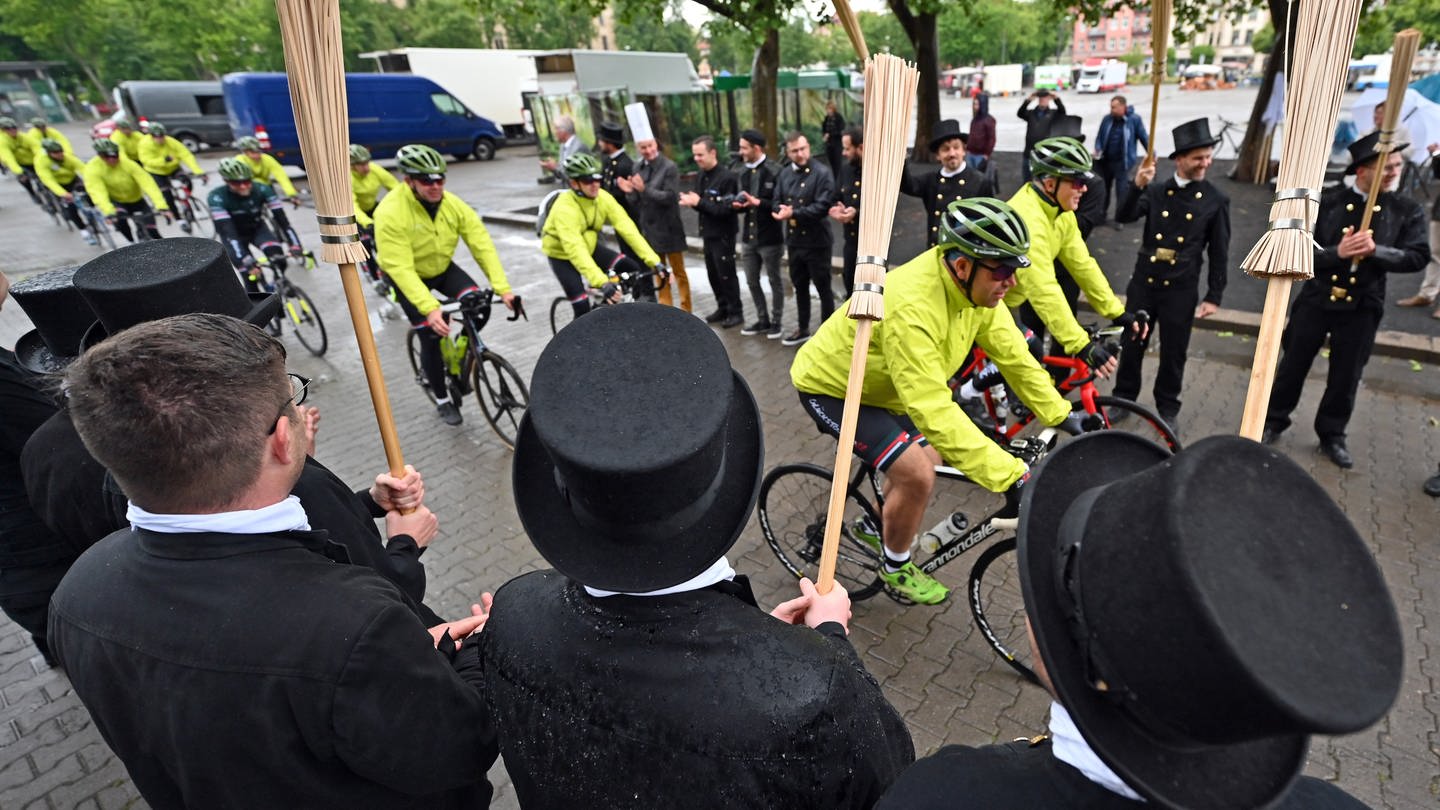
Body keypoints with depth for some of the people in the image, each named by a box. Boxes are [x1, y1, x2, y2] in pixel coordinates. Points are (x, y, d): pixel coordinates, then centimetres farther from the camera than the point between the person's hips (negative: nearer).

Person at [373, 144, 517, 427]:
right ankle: (442, 400, 15)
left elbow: (482, 245, -22)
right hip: (408, 277, -4)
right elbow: (400, 268, -36)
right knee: (431, 336, -8)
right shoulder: (391, 212, -32)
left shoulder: (453, 204, -20)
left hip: (443, 268, 4)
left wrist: (502, 288, -32)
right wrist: (430, 308, -46)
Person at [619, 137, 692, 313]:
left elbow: (670, 197, -19)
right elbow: (637, 203, 7)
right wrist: (630, 192, -13)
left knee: (678, 272, 4)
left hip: (668, 227, -6)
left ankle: (686, 311, 14)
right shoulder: (638, 169, 6)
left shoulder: (669, 167, -12)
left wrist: (645, 189, -26)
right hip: (648, 227, 6)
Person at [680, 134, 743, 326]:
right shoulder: (700, 176, 8)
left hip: (723, 234, -8)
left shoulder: (726, 177, -17)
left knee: (726, 274, 0)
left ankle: (736, 312, 13)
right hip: (708, 232, 8)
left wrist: (699, 202, -23)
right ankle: (723, 308, 28)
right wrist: (690, 202, -10)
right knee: (713, 273, 14)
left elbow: (725, 209, -23)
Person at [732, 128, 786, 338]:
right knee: (752, 281, 14)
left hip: (770, 237, -7)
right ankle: (763, 320, 28)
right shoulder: (741, 171, 8)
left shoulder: (775, 171, -13)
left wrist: (758, 202, -24)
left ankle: (776, 322, 20)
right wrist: (738, 204, -6)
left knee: (775, 281, 8)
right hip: (748, 236, 7)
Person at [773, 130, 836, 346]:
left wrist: (793, 214, -22)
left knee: (823, 288, 4)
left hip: (817, 241, -6)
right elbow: (777, 202, 8)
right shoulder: (784, 174, 9)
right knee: (800, 287, 17)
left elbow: (822, 206, -20)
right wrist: (781, 210, -16)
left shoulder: (822, 173, -11)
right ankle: (802, 329, 32)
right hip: (794, 240, 6)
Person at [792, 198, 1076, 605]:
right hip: (831, 386, -8)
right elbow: (935, 410, -43)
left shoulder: (975, 286, -13)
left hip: (879, 385, 8)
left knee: (927, 457, 17)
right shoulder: (912, 306, -39)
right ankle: (896, 567, 11)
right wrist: (1009, 476, -43)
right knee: (917, 475, -17)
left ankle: (875, 528, 42)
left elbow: (1015, 357, -3)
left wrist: (1063, 416, -5)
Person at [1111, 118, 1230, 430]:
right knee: (1132, 344, 9)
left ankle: (1167, 408, 24)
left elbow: (1219, 253, 1)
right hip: (1143, 282, 1)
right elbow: (1122, 217, -12)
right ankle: (1123, 399, 26)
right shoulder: (1156, 191, 3)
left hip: (1181, 290, -1)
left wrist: (1213, 297, -2)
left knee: (1173, 352, 8)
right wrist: (1137, 186, -28)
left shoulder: (1216, 200, -1)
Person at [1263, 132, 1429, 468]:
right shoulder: (1327, 202, -5)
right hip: (1316, 299, -1)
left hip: (1362, 307, 1)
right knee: (1292, 365, 9)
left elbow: (1418, 257, -6)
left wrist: (1376, 251, -23)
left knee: (1346, 377, 9)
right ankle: (1274, 421, 25)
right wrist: (1337, 253, -24)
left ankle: (1332, 435, 24)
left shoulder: (1408, 210, -1)